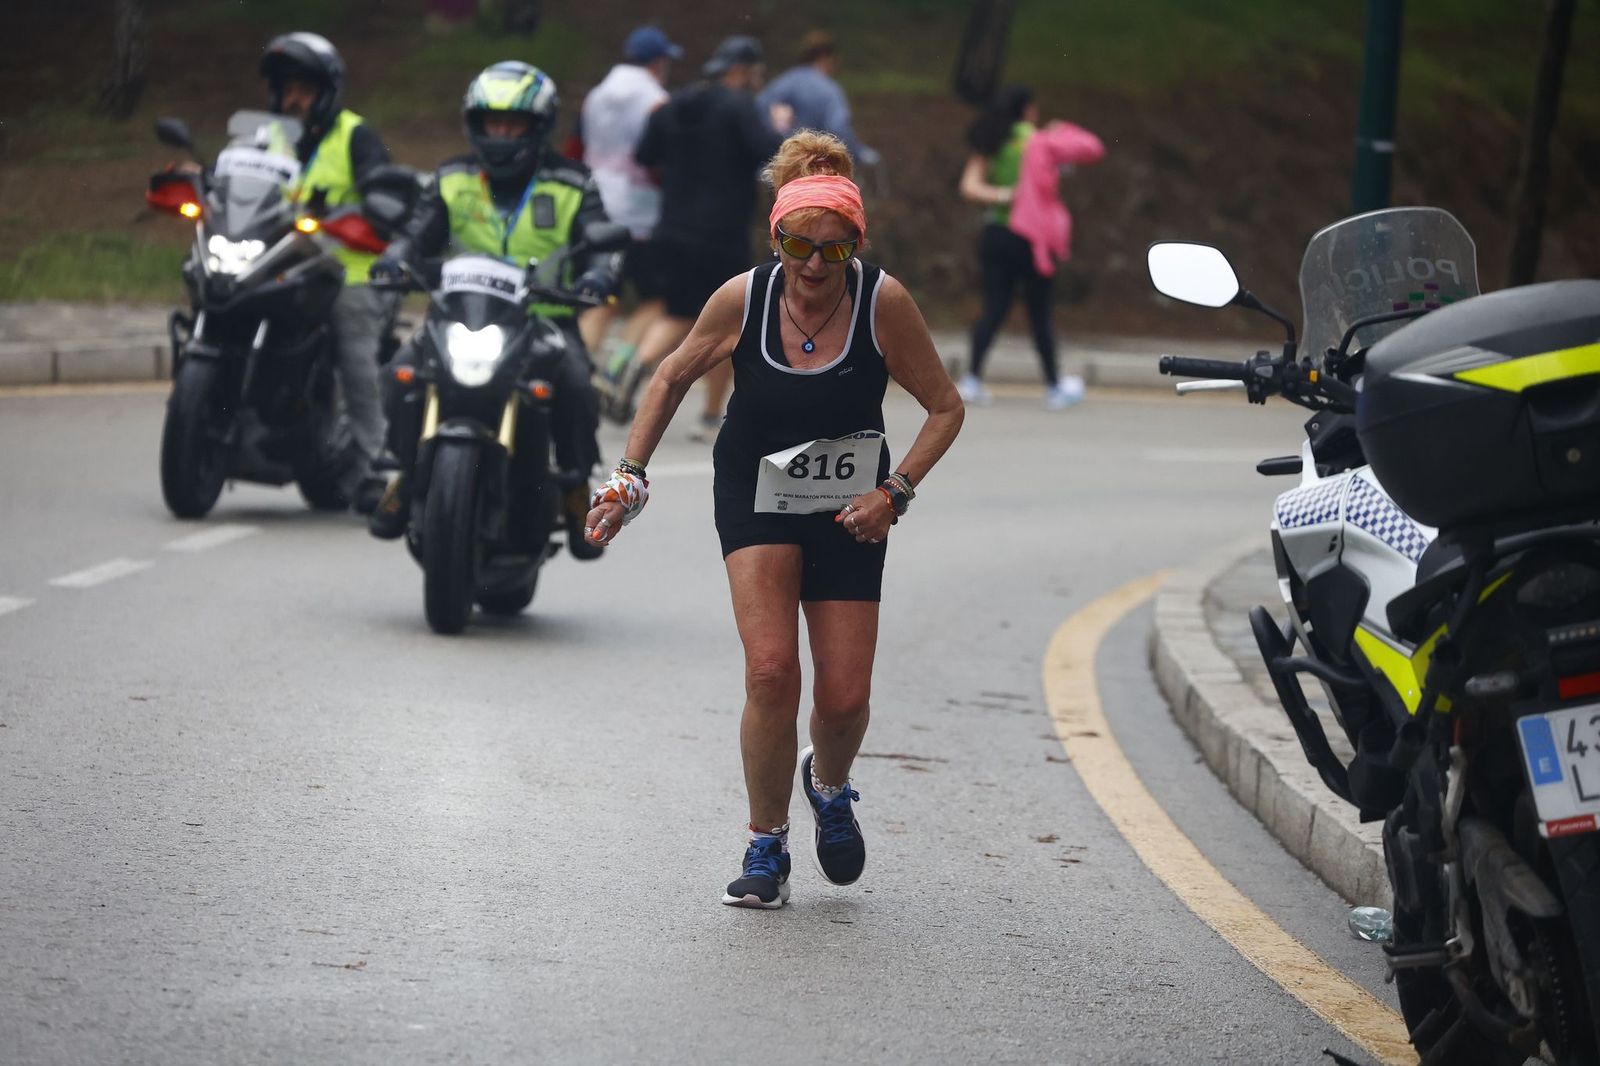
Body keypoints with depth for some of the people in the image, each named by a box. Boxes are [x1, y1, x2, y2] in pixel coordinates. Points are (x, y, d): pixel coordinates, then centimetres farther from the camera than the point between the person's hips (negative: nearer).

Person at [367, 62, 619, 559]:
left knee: (574, 379, -32)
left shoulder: (570, 187, 7)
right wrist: (398, 257, -19)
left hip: (545, 317, -2)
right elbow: (421, 232, 4)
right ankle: (407, 472, -6)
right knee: (405, 368, -24)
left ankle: (576, 485, -12)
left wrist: (599, 272, -27)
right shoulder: (454, 181, 13)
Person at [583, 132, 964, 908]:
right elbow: (674, 378, 4)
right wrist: (631, 473, -1)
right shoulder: (742, 299, -15)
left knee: (844, 697, 0)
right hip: (755, 495, -1)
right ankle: (766, 846, -1)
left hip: (846, 509, 1)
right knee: (771, 671, -19)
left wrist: (895, 493, -15)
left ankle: (829, 785, 37)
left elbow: (945, 407, -4)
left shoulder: (883, 303, -17)